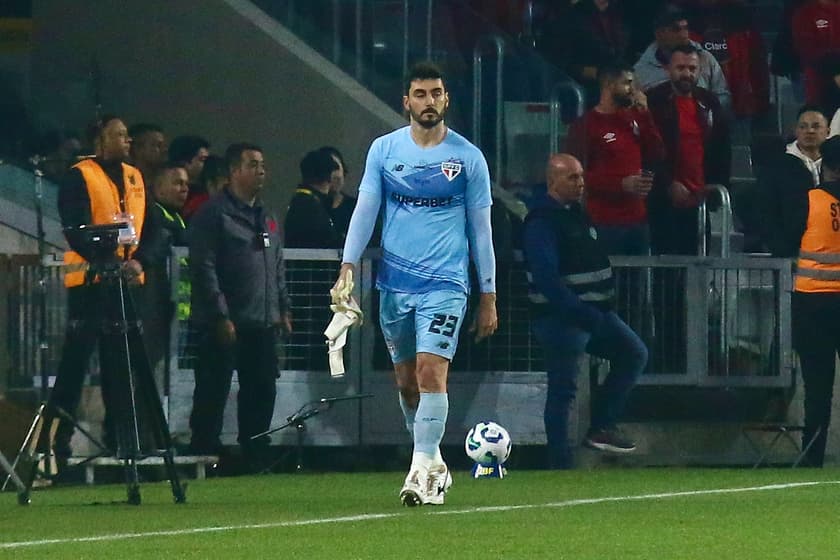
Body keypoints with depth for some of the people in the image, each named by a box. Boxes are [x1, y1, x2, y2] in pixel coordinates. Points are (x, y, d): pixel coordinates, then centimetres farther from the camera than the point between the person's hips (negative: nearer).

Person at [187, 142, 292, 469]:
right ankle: (204, 453, 1)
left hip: (262, 324, 8)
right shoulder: (214, 214, -7)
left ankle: (256, 457, 17)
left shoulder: (265, 218, 18)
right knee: (213, 393, -3)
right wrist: (220, 316, -17)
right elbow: (204, 268, -13)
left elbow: (277, 268, 25)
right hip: (224, 325, -8)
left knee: (261, 392, 9)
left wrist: (283, 308, 15)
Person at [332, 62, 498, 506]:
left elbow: (481, 230, 5)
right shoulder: (384, 149, 5)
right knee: (406, 381, 8)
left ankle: (423, 470, -17)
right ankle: (432, 461, 25)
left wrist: (488, 298, 5)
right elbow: (364, 210, 5)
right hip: (395, 282, 3)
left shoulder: (468, 157, 1)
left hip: (445, 284, -3)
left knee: (431, 369, -18)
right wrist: (348, 268, -8)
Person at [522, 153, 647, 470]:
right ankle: (561, 465, -1)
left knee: (634, 354, 11)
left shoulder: (576, 213, 15)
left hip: (595, 312, 9)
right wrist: (581, 314, -28)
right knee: (563, 390, -5)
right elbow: (546, 278, -24)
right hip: (561, 318, -9)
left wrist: (603, 308, 15)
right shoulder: (542, 221, -16)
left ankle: (601, 428, 14)